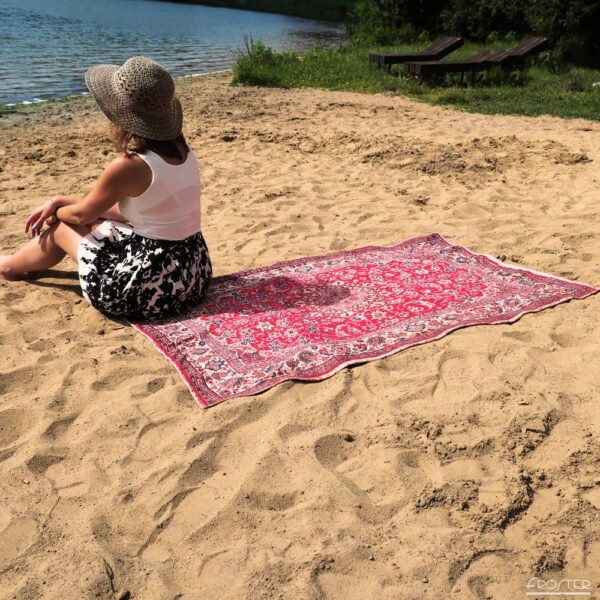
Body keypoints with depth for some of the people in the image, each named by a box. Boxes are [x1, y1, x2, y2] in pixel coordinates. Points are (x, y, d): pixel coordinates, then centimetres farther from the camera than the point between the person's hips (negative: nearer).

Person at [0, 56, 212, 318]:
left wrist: (57, 211, 22)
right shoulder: (182, 151, 3)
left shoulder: (128, 166, -20)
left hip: (155, 287, -7)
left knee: (61, 226, 16)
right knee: (94, 223, 24)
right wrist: (60, 201, 16)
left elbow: (82, 214, -2)